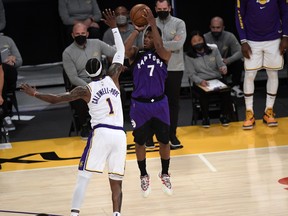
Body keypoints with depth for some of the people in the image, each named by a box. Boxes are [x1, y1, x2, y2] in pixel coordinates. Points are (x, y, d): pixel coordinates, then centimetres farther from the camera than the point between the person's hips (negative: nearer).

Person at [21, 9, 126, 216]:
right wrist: (114, 27, 30)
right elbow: (121, 52, 24)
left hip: (101, 133, -3)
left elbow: (55, 99, -1)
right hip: (119, 135, 3)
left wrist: (34, 93, 11)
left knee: (83, 178, 0)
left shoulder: (86, 89, 3)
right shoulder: (112, 77, 11)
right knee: (116, 182, 7)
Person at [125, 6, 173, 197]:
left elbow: (159, 47, -26)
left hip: (159, 104, 0)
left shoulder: (164, 55, -4)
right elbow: (125, 49, -25)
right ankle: (144, 176, 28)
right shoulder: (136, 54, -3)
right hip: (140, 104, 0)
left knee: (164, 141, 10)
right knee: (140, 142, 10)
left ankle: (165, 175, 30)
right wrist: (137, 30, -22)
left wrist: (153, 23, -30)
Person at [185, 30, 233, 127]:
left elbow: (221, 64, 6)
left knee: (226, 91, -30)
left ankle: (224, 115, -6)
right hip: (200, 83, -2)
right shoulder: (189, 56, 2)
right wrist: (200, 81, -21)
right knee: (204, 94, -36)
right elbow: (191, 74, -1)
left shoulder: (214, 51, 9)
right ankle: (205, 117, -13)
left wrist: (223, 68, -20)